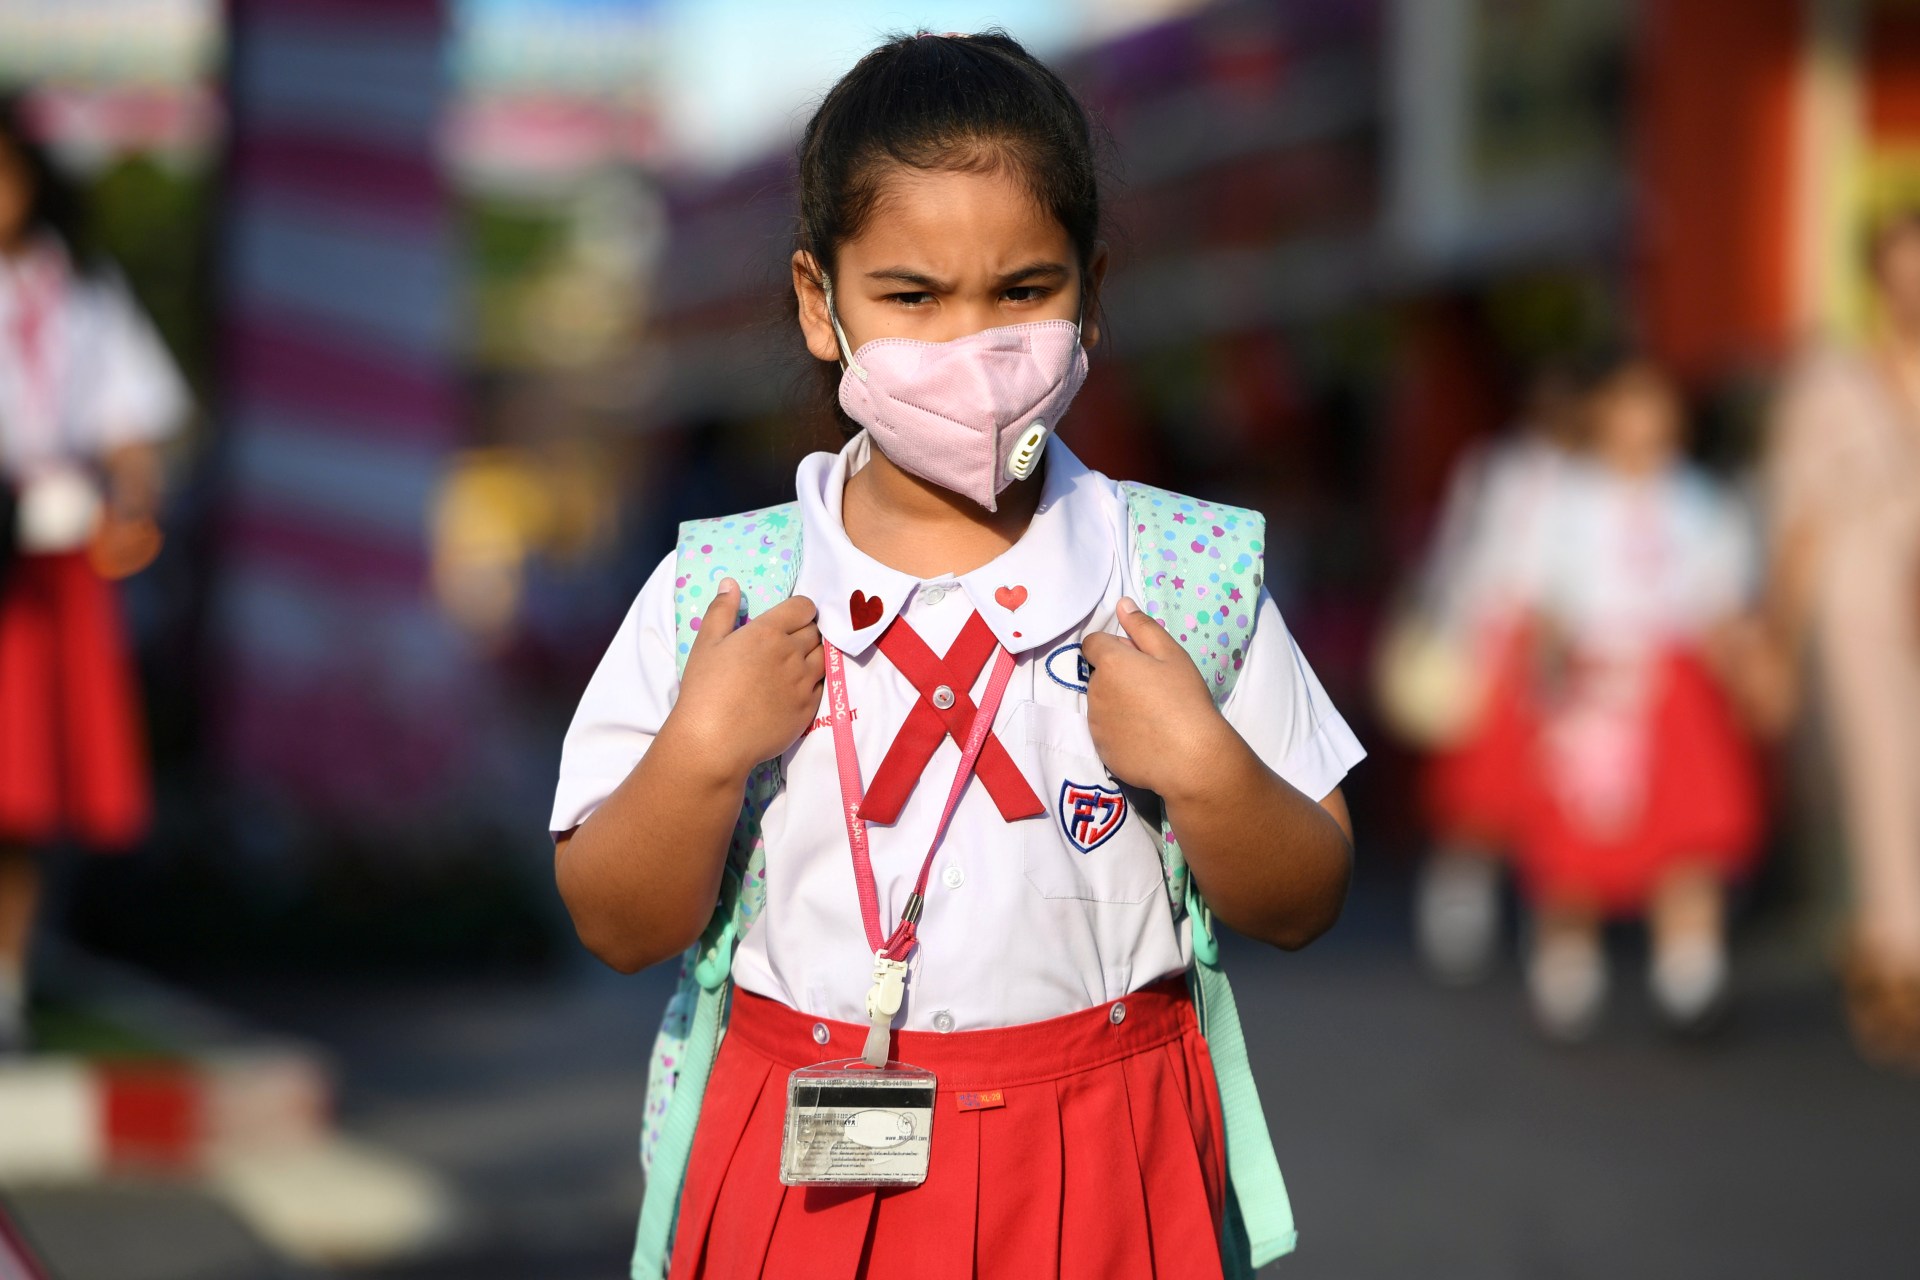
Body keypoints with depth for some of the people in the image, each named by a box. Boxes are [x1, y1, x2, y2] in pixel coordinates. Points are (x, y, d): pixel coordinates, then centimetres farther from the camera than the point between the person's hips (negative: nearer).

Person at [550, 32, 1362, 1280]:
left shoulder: (1185, 574, -3)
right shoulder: (717, 591, -4)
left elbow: (1303, 906, 0)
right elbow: (622, 931, -1)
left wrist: (1201, 765, -17)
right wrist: (701, 754, -17)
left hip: (1099, 1170, 0)